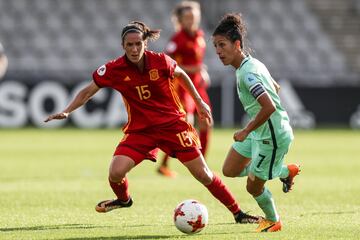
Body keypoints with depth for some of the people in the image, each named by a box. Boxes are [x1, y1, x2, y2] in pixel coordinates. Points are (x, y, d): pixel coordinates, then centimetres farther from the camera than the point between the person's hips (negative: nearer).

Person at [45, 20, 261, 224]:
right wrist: (66, 112, -12)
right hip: (140, 130, 1)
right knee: (116, 173, -18)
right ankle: (123, 199, 18)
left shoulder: (161, 62, -13)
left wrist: (199, 102, 14)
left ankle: (238, 213, 13)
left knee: (203, 174, -2)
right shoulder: (114, 69, -12)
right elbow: (88, 92, 0)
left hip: (173, 123, -1)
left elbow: (181, 75, 9)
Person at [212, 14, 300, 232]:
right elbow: (275, 88, 19)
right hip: (259, 132, 10)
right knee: (230, 170, 14)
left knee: (253, 187, 4)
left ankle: (273, 221, 32)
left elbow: (269, 107, -35)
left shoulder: (247, 73, -26)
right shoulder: (252, 64, 3)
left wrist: (246, 131, -24)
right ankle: (285, 171, 25)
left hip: (272, 136, -10)